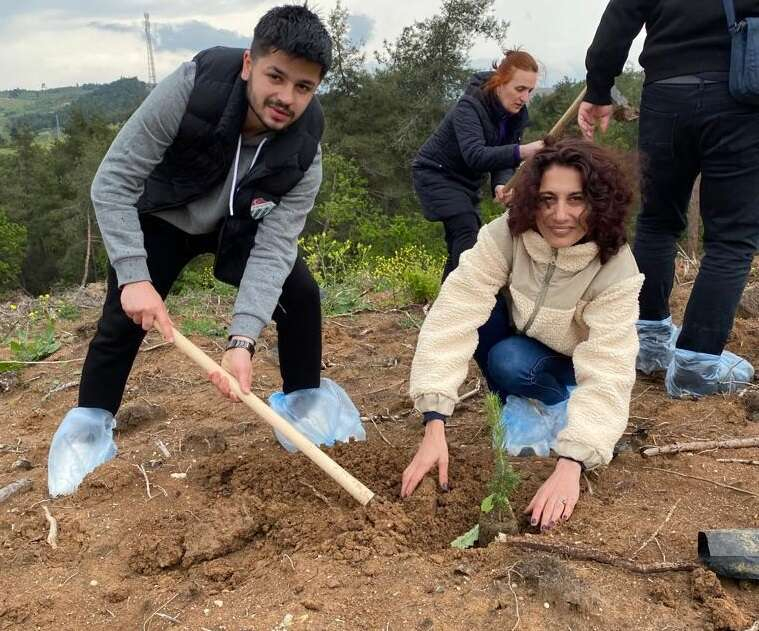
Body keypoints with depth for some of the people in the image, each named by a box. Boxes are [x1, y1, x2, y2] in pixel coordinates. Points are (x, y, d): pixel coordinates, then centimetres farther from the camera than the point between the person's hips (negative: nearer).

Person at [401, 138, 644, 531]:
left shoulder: (616, 269, -31)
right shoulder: (506, 234, -29)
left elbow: (607, 371, -39)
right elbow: (454, 316, -38)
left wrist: (569, 464, -53)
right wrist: (434, 428, -46)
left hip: (566, 364, -2)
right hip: (514, 338, 2)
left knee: (510, 363, -34)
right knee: (478, 304, -30)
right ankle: (506, 398, -7)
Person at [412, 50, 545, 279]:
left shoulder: (516, 115, -6)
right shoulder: (470, 105, -27)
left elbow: (502, 157, -7)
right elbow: (474, 155, -42)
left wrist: (501, 185, -30)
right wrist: (521, 151, -55)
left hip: (467, 180, 8)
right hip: (435, 174, -7)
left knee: (460, 243, 10)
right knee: (467, 231, -24)